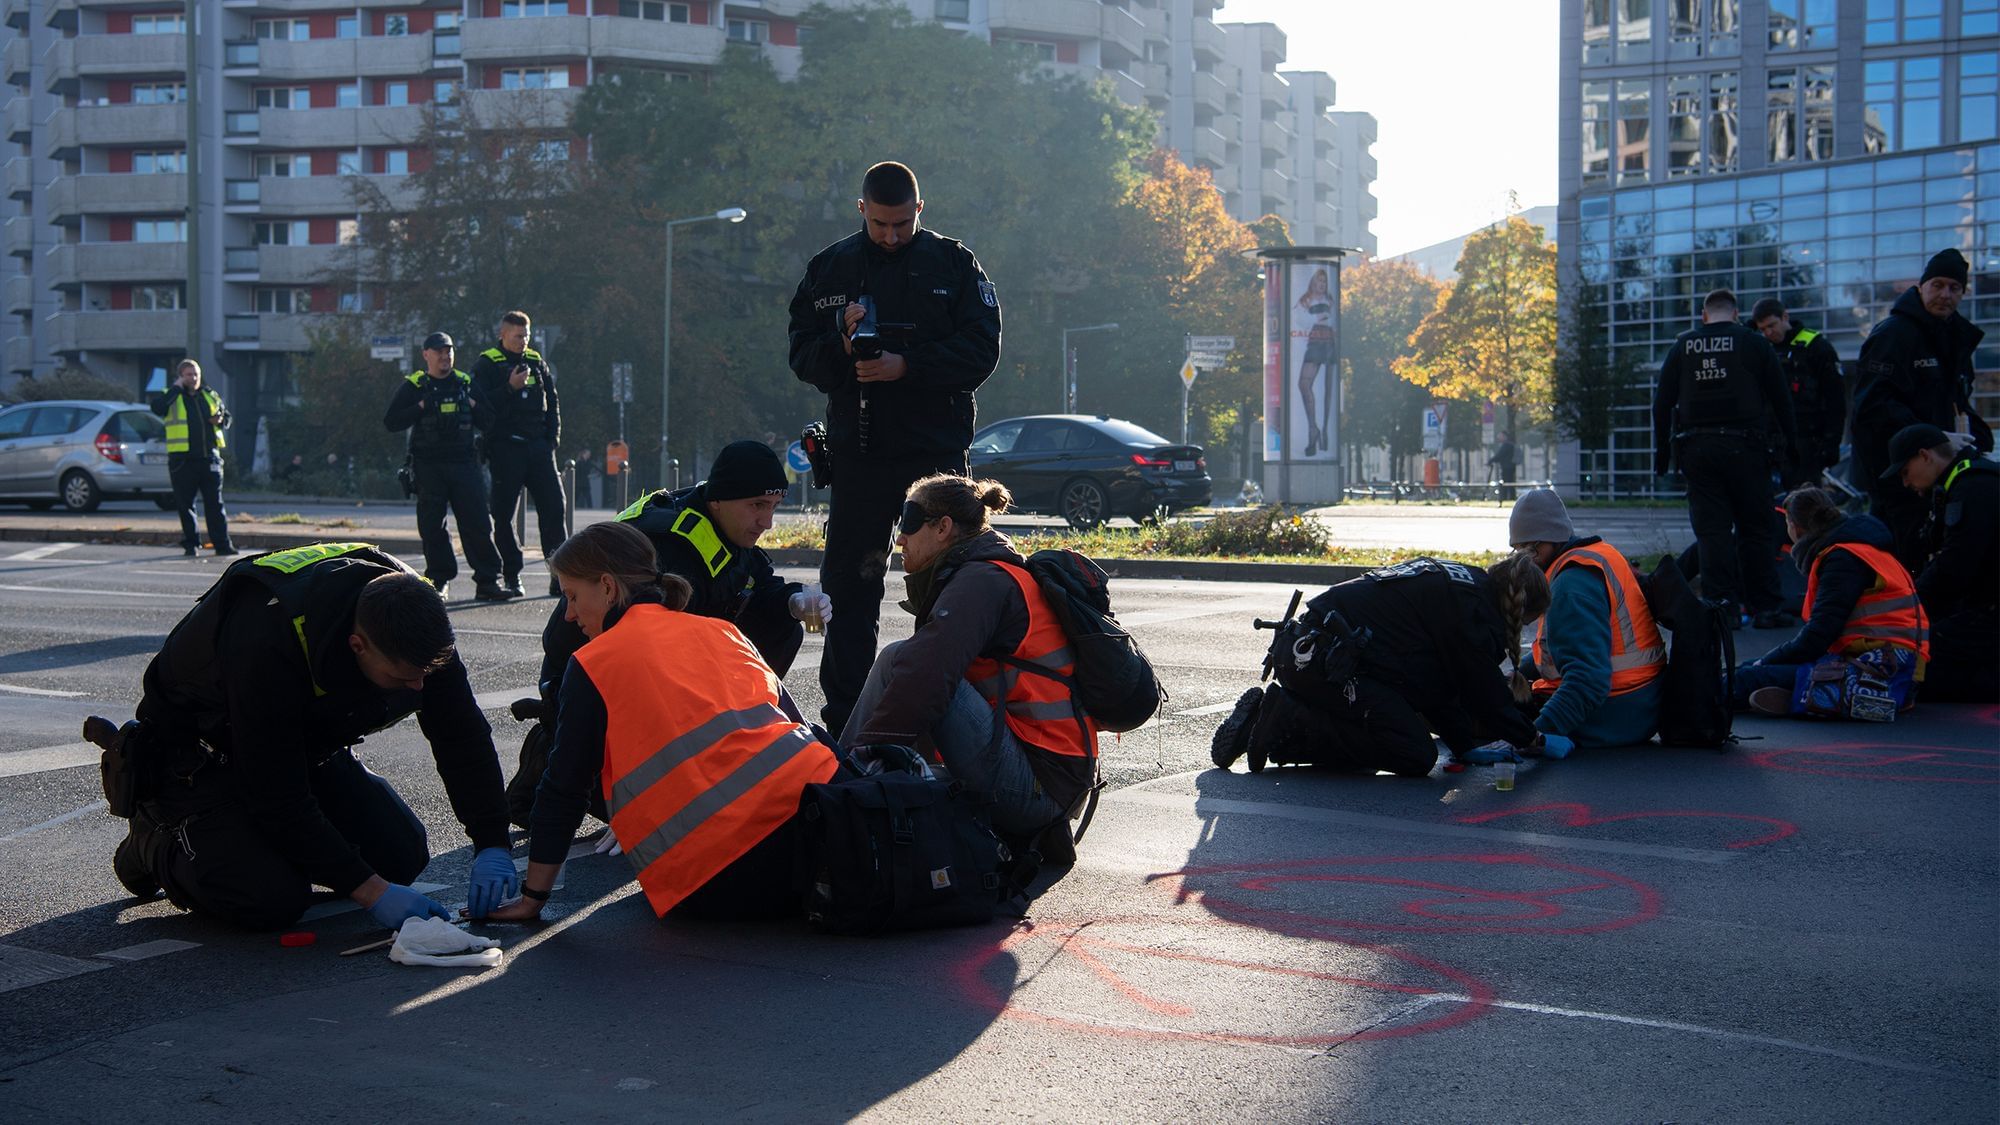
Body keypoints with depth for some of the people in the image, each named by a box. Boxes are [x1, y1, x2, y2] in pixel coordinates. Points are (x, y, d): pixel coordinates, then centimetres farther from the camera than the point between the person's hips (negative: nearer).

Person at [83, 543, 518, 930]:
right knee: (272, 900, -23)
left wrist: (492, 844, -19)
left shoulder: (414, 617, -23)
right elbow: (278, 797, -34)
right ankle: (158, 838, 6)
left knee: (403, 855, -4)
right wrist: (370, 891, -33)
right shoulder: (268, 644, -41)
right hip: (203, 751, -6)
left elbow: (463, 736, -10)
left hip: (307, 744, 6)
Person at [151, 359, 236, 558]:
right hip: (183, 459, -3)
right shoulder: (171, 396, 2)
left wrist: (220, 420, 1)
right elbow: (157, 408, -19)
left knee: (215, 504, 2)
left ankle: (222, 544, 2)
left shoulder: (211, 396, 15)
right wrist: (177, 388, -12)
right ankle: (191, 543, 12)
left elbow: (227, 417, 25)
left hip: (209, 457, 3)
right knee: (185, 504, 3)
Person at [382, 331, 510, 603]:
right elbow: (391, 422, -1)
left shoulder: (466, 383, 14)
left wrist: (474, 406, -2)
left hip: (464, 463, 2)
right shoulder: (412, 386, 6)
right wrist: (421, 408, -12)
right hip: (428, 466, -2)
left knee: (478, 523, -4)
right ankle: (438, 582, 8)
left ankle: (488, 581, -1)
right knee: (432, 527, -1)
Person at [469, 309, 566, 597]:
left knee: (553, 506, -3)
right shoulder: (486, 364, 1)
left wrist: (552, 438, 8)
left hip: (538, 445, 4)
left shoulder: (537, 362, 15)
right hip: (505, 447, -4)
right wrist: (510, 388, -19)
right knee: (504, 513, -1)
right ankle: (511, 576, 6)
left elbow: (552, 401, 19)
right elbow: (480, 405, -10)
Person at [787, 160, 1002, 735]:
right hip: (858, 450, 1)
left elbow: (982, 349, -5)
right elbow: (802, 356, 5)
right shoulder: (830, 267, 9)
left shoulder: (954, 263, 3)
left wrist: (907, 366, -17)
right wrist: (843, 345, -16)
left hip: (938, 450, -1)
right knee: (849, 580, 3)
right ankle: (844, 713, 9)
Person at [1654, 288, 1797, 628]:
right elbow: (1780, 398, 3)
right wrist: (1791, 443, 11)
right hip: (1743, 445, -1)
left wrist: (1662, 451, 13)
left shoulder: (1683, 346, 8)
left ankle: (1721, 607, -3)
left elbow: (1662, 402, 8)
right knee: (1755, 529, 6)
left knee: (1711, 530, 2)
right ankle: (1763, 606, 6)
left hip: (1696, 447, 1)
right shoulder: (1754, 343, 3)